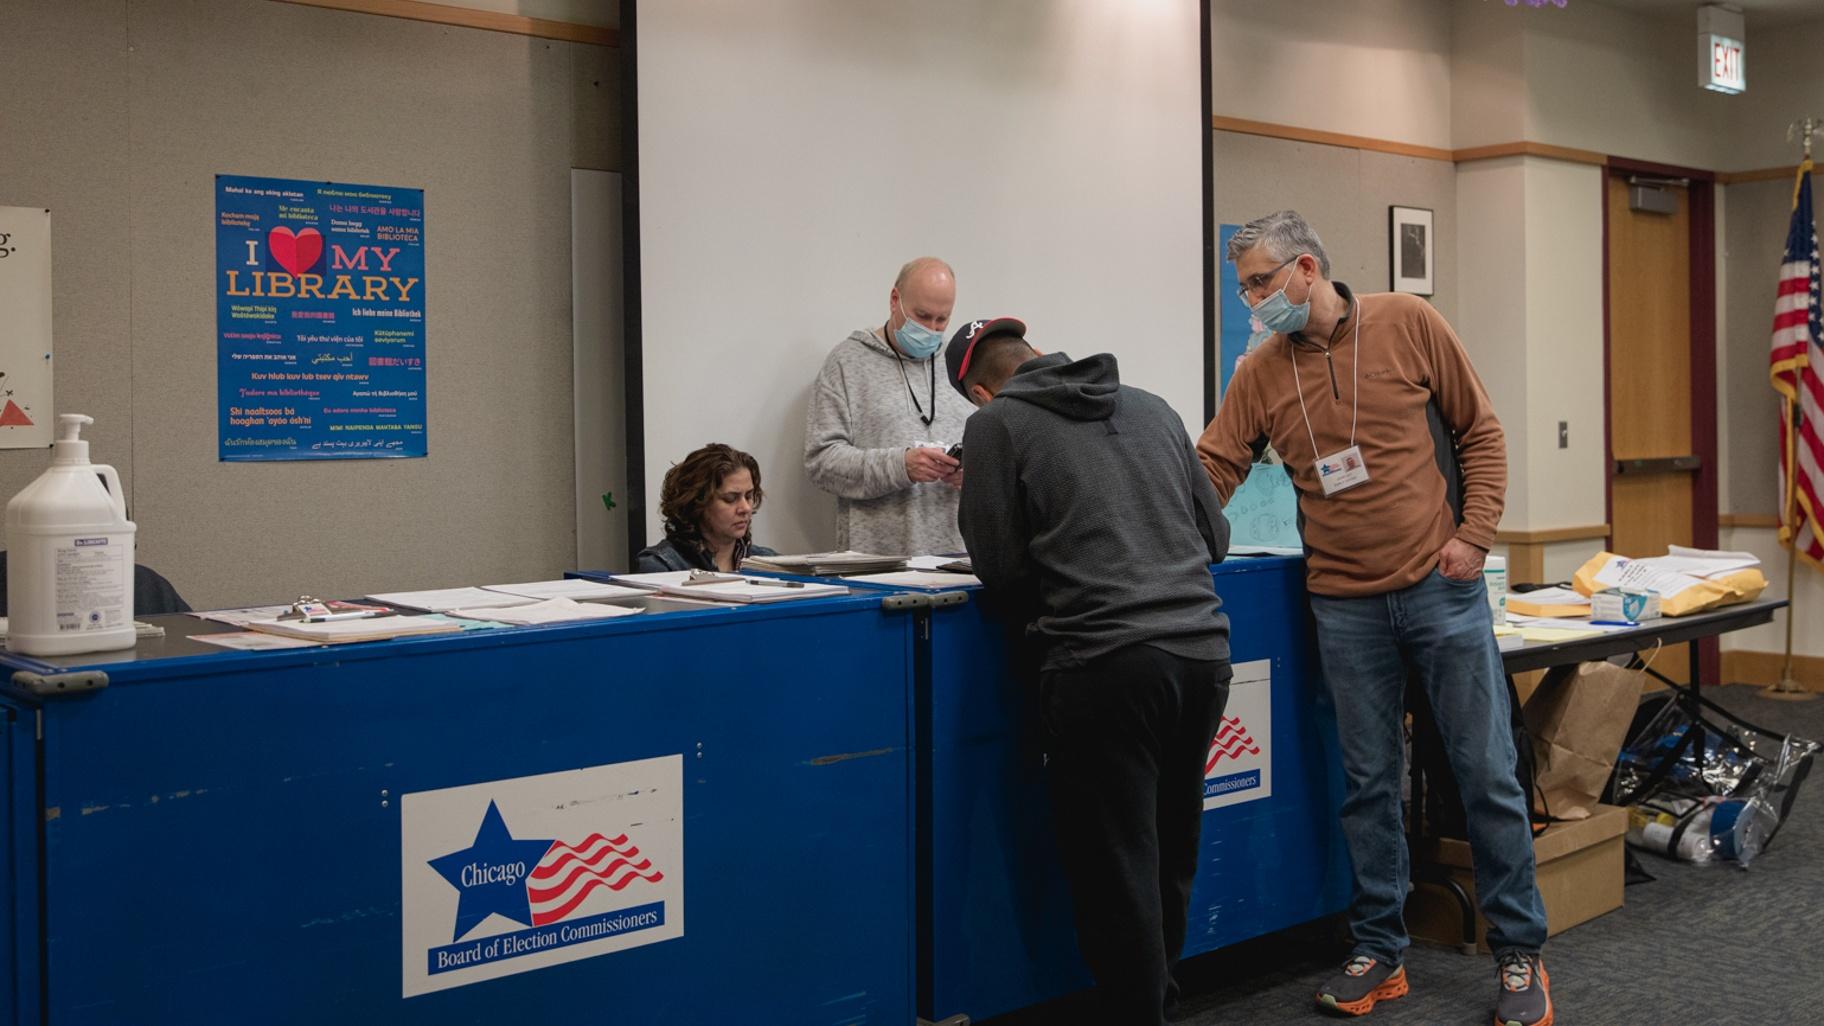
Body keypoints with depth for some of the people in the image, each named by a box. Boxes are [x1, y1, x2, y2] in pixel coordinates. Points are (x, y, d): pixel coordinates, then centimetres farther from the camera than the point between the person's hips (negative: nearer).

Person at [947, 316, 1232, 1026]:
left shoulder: (996, 424, 3)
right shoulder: (1152, 408, 17)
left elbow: (1001, 569, 2)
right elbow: (1216, 535, 20)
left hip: (1106, 663, -6)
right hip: (1203, 650, 6)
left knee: (1115, 868, 4)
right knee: (1170, 857, 20)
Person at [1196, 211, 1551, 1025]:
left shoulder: (1408, 325, -2)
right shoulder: (1261, 373, 4)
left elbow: (1480, 433, 2)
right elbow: (1211, 469, 1)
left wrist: (1474, 534, -7)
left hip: (1440, 587, -2)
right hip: (1345, 606, 2)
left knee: (1486, 771, 3)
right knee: (1368, 782, 9)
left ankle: (1519, 953, 17)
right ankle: (1379, 952, 22)